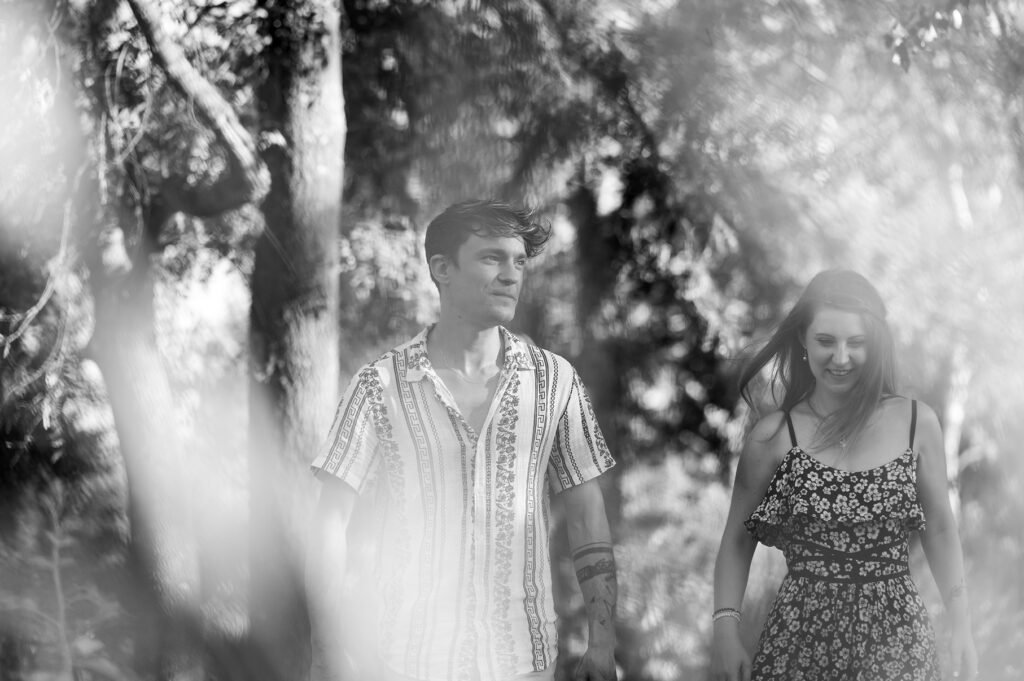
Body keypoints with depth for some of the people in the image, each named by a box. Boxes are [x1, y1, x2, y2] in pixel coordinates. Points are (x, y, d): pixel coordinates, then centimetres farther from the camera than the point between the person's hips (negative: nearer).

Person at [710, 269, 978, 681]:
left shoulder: (917, 424, 1)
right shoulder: (774, 437, -3)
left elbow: (940, 532, 9)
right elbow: (737, 540, 1)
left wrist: (961, 625, 4)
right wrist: (725, 630, -10)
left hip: (898, 646, 1)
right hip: (801, 643, -1)